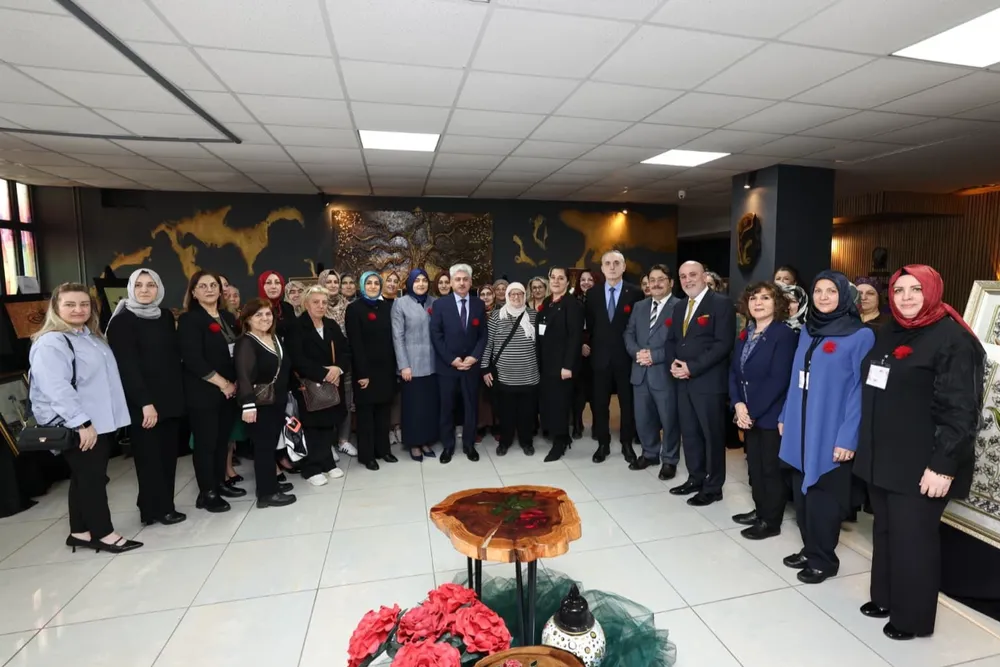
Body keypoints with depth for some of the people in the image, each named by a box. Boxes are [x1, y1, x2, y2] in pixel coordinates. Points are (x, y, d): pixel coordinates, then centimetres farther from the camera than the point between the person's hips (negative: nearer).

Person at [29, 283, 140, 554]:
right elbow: (56, 388, -24)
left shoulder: (92, 337, 15)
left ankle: (80, 532, 25)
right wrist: (81, 422, -26)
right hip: (74, 425, -9)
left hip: (100, 421, 9)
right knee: (91, 477, -1)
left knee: (86, 477, 14)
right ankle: (103, 533, 9)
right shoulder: (50, 343, -15)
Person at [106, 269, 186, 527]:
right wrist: (145, 402, -18)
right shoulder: (122, 321, -8)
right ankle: (156, 508, 14)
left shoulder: (166, 316, 10)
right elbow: (126, 366, -14)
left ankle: (164, 505, 21)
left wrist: (179, 391, 8)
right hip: (143, 402, -6)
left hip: (171, 397, 6)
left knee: (168, 453, 10)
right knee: (150, 455, 3)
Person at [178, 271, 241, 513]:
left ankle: (220, 483, 27)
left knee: (223, 439, 14)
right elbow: (193, 360, -17)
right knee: (206, 442, 2)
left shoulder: (228, 318, 11)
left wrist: (236, 383, 0)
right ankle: (207, 493, 13)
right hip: (202, 392, -6)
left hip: (230, 390, 6)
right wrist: (223, 383, -15)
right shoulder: (189, 320, -8)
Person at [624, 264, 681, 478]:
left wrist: (654, 355, -19)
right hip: (641, 373, 6)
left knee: (669, 420, 7)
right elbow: (629, 334, 11)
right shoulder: (639, 306, 14)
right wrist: (637, 352, -7)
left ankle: (669, 460, 25)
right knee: (642, 419, 15)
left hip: (665, 373, -5)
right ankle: (650, 454, 34)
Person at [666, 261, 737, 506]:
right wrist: (674, 363, -4)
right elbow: (671, 340, 17)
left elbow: (724, 344, -16)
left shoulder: (721, 304, -8)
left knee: (712, 434, 4)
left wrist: (692, 367, -19)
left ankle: (713, 487, 18)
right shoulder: (679, 307, 16)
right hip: (683, 381, 7)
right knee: (689, 433, 14)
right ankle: (695, 478, 30)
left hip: (709, 381, -7)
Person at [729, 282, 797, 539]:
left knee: (771, 468, 7)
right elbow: (734, 371, 7)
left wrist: (753, 411, -18)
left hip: (772, 415, -6)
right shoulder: (744, 335, 9)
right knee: (754, 465, 17)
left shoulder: (785, 334, -13)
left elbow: (778, 380, -20)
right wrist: (738, 405, -8)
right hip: (748, 414, 7)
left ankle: (771, 521, 22)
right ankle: (760, 510, 35)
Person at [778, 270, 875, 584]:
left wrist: (848, 437, -16)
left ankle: (824, 560, 24)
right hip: (800, 429, 6)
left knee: (823, 497, 6)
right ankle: (809, 550, 31)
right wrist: (785, 416, 12)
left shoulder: (860, 336, -8)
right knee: (802, 493, 14)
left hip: (830, 432, -6)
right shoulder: (807, 331, 11)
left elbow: (860, 389, -12)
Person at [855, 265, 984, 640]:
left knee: (912, 539, 5)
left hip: (920, 466, -6)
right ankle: (884, 597, 33)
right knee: (885, 532, 16)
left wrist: (943, 464, -19)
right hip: (882, 458, 6)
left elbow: (960, 410, -15)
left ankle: (912, 617, 22)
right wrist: (866, 446, 15)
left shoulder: (952, 339, -11)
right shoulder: (887, 334, 10)